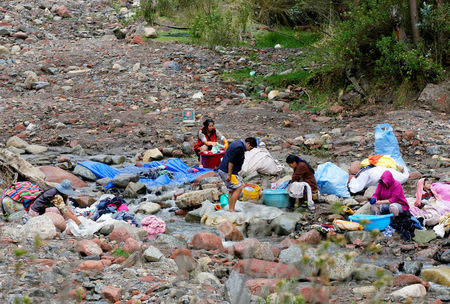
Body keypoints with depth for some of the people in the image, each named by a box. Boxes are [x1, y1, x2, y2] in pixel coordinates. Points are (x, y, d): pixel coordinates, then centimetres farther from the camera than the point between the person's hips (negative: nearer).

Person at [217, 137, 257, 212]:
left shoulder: (237, 143, 16)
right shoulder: (239, 148, -18)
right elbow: (231, 162, -23)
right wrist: (229, 175, -22)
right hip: (226, 171, -11)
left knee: (232, 190, 12)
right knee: (238, 188, -11)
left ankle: (230, 210, 13)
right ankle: (232, 210, -11)